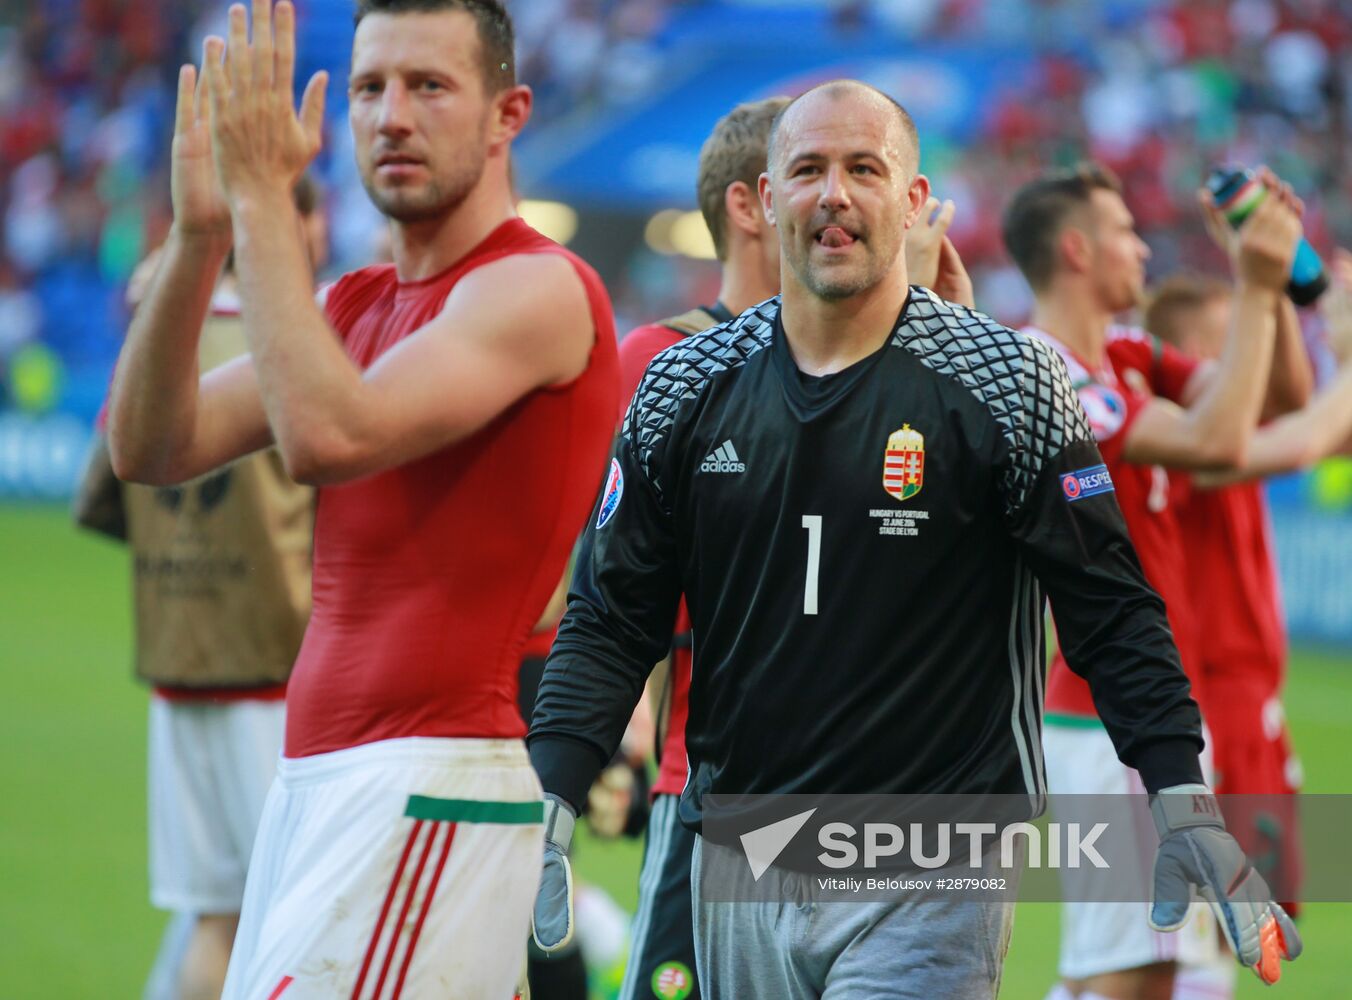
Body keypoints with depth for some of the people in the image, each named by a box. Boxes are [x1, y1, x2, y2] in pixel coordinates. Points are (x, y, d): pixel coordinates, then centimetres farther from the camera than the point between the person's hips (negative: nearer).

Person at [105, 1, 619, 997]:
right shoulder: (358, 305, 17)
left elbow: (329, 436, -24)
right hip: (313, 779, 9)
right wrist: (199, 236, -4)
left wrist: (261, 195, -18)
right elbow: (151, 449, 8)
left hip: (431, 792, -9)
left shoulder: (538, 289, -9)